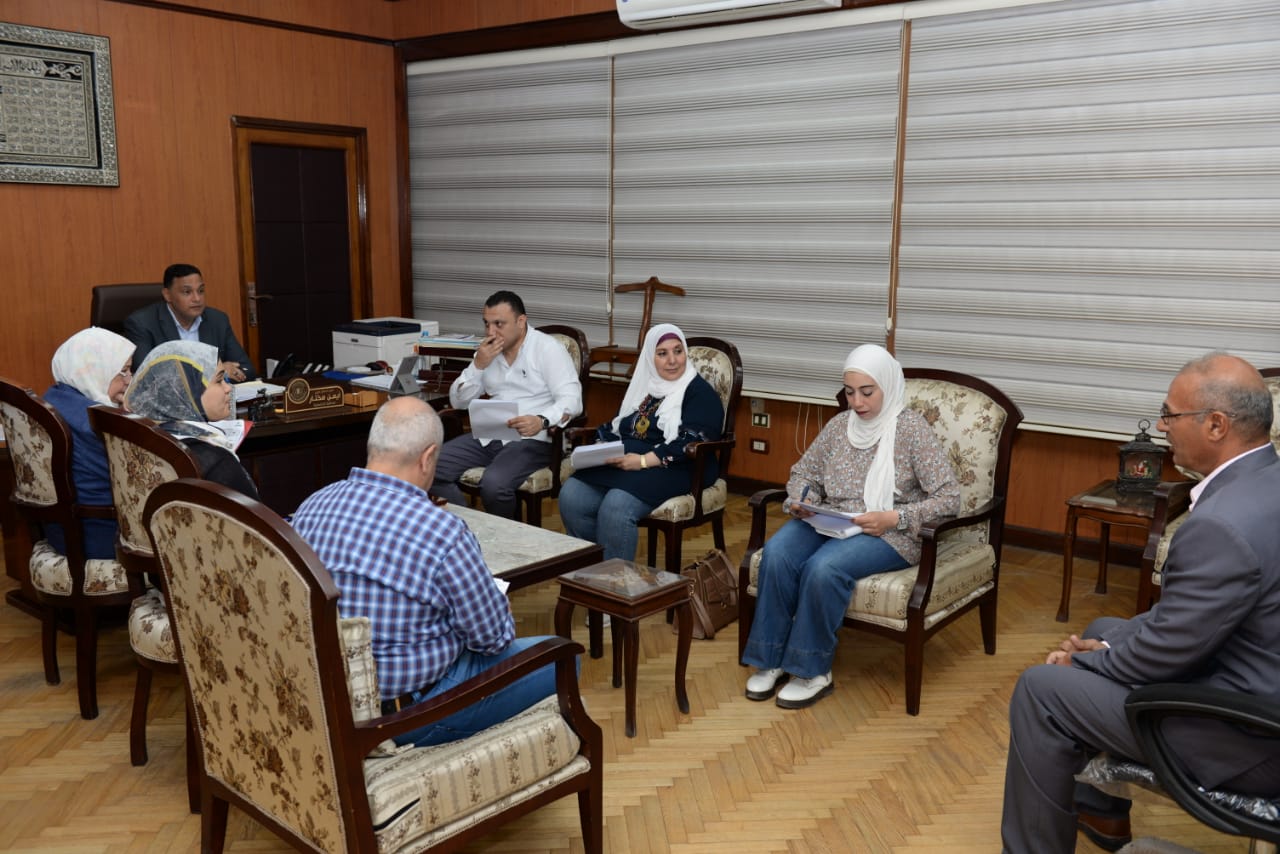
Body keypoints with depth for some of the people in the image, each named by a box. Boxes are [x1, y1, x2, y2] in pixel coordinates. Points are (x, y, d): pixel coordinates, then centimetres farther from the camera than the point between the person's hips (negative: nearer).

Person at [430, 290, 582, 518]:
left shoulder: (547, 349, -5)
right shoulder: (488, 351, 15)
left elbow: (572, 399, -16)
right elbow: (457, 402, 13)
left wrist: (541, 421, -36)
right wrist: (478, 365, -3)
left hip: (531, 439, -6)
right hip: (487, 437, 6)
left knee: (494, 484, -33)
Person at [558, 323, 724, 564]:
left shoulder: (700, 393, 0)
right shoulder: (642, 386, 22)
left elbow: (691, 443, -13)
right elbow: (614, 427, 24)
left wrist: (644, 460, -22)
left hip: (674, 470, -6)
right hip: (623, 461, 6)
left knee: (616, 506, -34)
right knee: (571, 495, -20)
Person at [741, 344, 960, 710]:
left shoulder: (912, 428, -8)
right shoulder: (839, 424, 7)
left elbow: (949, 497, -10)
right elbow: (803, 473, 19)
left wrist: (893, 518, -20)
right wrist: (801, 500, -4)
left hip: (887, 533, -5)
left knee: (823, 567, -33)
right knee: (776, 552, -26)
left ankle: (814, 671, -15)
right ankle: (770, 659, -13)